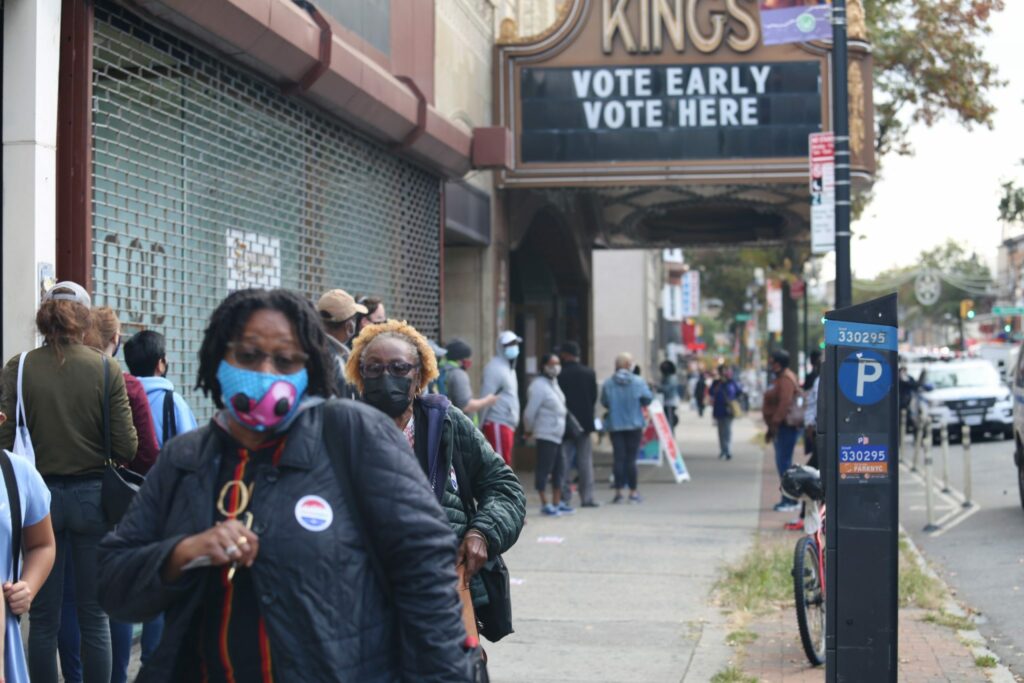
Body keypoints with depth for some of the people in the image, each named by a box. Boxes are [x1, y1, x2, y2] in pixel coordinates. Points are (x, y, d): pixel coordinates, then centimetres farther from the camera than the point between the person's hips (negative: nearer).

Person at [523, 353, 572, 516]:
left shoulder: (554, 383, 15)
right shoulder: (539, 386, -14)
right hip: (546, 435, -9)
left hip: (558, 434, 9)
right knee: (544, 470, -3)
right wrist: (529, 430, -2)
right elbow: (530, 412, -14)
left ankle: (557, 503, 21)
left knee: (559, 469, 13)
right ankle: (545, 504, 3)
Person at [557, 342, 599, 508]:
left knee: (564, 462, 4)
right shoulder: (589, 373, 0)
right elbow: (594, 397, 4)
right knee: (585, 461, 6)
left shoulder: (560, 375, -11)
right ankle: (587, 497, 3)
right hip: (584, 422, 2)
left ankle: (565, 497, 3)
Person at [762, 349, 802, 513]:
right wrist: (771, 428, 22)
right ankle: (787, 499, 18)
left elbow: (784, 403, -23)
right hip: (781, 427, 11)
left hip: (786, 426, -11)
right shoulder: (781, 378, 19)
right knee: (782, 464, 13)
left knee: (784, 463, -10)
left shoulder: (786, 378, -14)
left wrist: (774, 424, -22)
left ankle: (790, 501, -8)